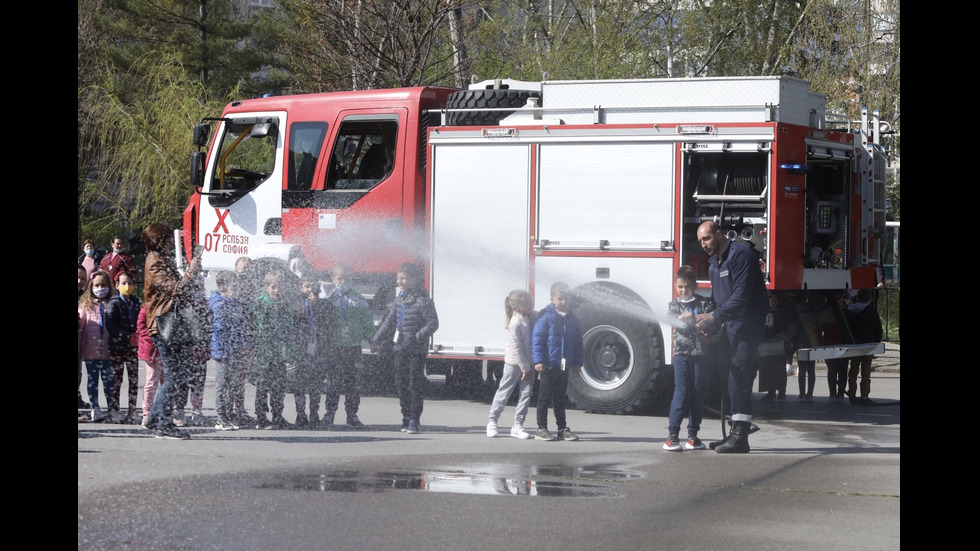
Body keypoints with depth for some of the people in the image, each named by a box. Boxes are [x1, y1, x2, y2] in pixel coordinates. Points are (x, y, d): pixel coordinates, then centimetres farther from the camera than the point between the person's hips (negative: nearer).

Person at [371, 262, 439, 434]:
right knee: (401, 383, 8)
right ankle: (406, 417, 16)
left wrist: (416, 338, -21)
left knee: (415, 384, -4)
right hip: (399, 348, 7)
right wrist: (377, 340, 13)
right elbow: (389, 321, 17)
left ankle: (414, 420, 1)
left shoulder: (423, 301, -10)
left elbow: (432, 324, -12)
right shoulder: (399, 300, 10)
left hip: (416, 350, -7)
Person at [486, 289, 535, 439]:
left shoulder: (530, 317, 1)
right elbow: (517, 348, -19)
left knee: (526, 393, 2)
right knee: (504, 392, 4)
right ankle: (492, 422, 16)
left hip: (528, 363, 6)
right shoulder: (515, 323, -21)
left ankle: (518, 425, 7)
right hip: (514, 363, -6)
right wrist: (525, 369, -14)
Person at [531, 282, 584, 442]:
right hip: (548, 365, -5)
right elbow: (537, 339, -10)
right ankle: (541, 429, 4)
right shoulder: (546, 316, -6)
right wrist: (538, 360, -17)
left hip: (564, 366, 5)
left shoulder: (572, 320, 11)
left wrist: (577, 363, 11)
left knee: (560, 397, 13)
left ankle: (562, 428, 18)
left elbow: (578, 343, 16)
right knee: (545, 397, 0)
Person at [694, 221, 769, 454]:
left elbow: (742, 295, -22)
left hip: (747, 325, -10)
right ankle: (736, 434, 15)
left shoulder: (740, 255, -13)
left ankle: (740, 436, -18)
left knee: (739, 379, -15)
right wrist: (709, 327, 9)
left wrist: (715, 317, -22)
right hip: (731, 327, 10)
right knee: (731, 379, 10)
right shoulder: (714, 262, 18)